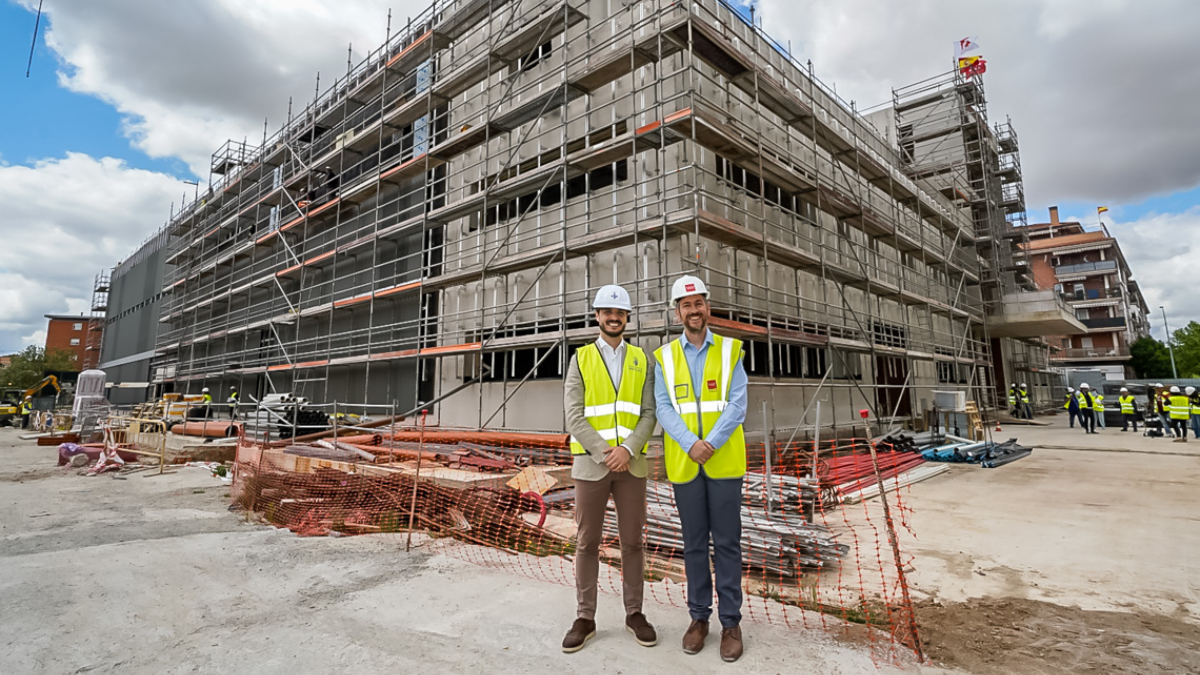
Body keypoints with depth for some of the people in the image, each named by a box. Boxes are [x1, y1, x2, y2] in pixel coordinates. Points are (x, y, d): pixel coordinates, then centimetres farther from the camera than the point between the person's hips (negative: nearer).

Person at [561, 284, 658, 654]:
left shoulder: (642, 360, 6)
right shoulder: (580, 359, 1)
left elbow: (649, 414, -1)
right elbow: (574, 417, -7)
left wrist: (627, 449, -15)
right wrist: (605, 453, -15)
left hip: (631, 463, 1)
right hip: (591, 463, -1)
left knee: (632, 541, 10)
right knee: (588, 543, 7)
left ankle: (634, 613, 26)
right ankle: (585, 619, 21)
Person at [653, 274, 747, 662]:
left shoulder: (730, 351, 2)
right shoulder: (664, 357, 4)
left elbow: (737, 405, -6)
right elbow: (664, 409, -3)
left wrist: (711, 444, -17)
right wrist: (691, 444, -18)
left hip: (724, 462, -1)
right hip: (683, 465, 1)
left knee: (727, 542, 6)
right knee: (694, 543, 12)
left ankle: (731, 620, 21)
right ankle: (699, 616, 27)